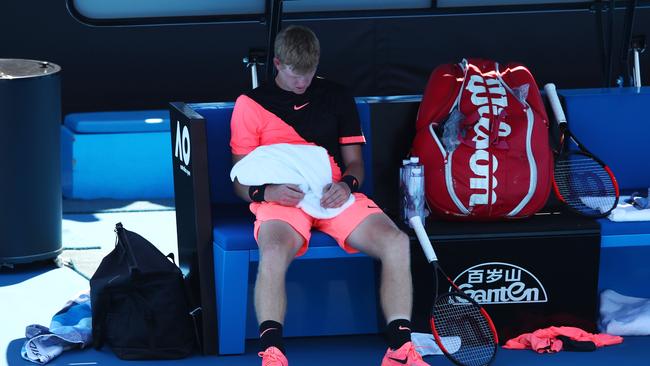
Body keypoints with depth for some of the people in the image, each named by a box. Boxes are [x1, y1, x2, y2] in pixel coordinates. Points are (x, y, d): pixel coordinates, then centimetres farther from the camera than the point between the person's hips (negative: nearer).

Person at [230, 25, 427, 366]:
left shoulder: (336, 97, 16)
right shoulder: (250, 104, 8)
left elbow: (354, 162, 18)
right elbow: (241, 180, 7)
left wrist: (346, 185, -7)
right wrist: (266, 192, -16)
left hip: (335, 196, 3)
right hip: (280, 199, -3)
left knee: (395, 242, -24)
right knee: (274, 251, -39)